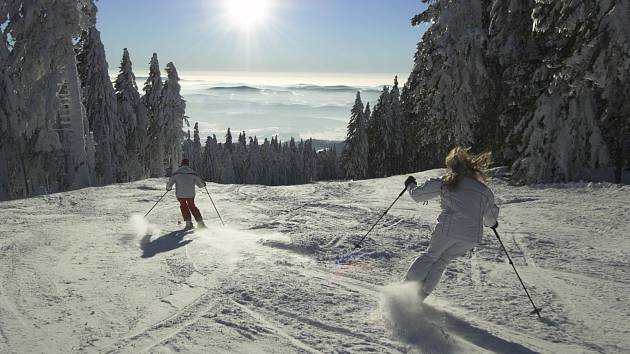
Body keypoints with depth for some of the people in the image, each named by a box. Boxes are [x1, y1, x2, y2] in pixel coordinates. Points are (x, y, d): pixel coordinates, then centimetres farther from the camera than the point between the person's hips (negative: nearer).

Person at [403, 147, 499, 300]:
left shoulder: (444, 182, 8)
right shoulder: (483, 189, 18)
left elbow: (417, 195, 12)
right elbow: (491, 218, 29)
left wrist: (410, 185, 34)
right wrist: (492, 223, 53)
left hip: (448, 228, -3)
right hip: (472, 236, 3)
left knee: (430, 256, 20)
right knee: (442, 261, 20)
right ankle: (418, 296, 17)